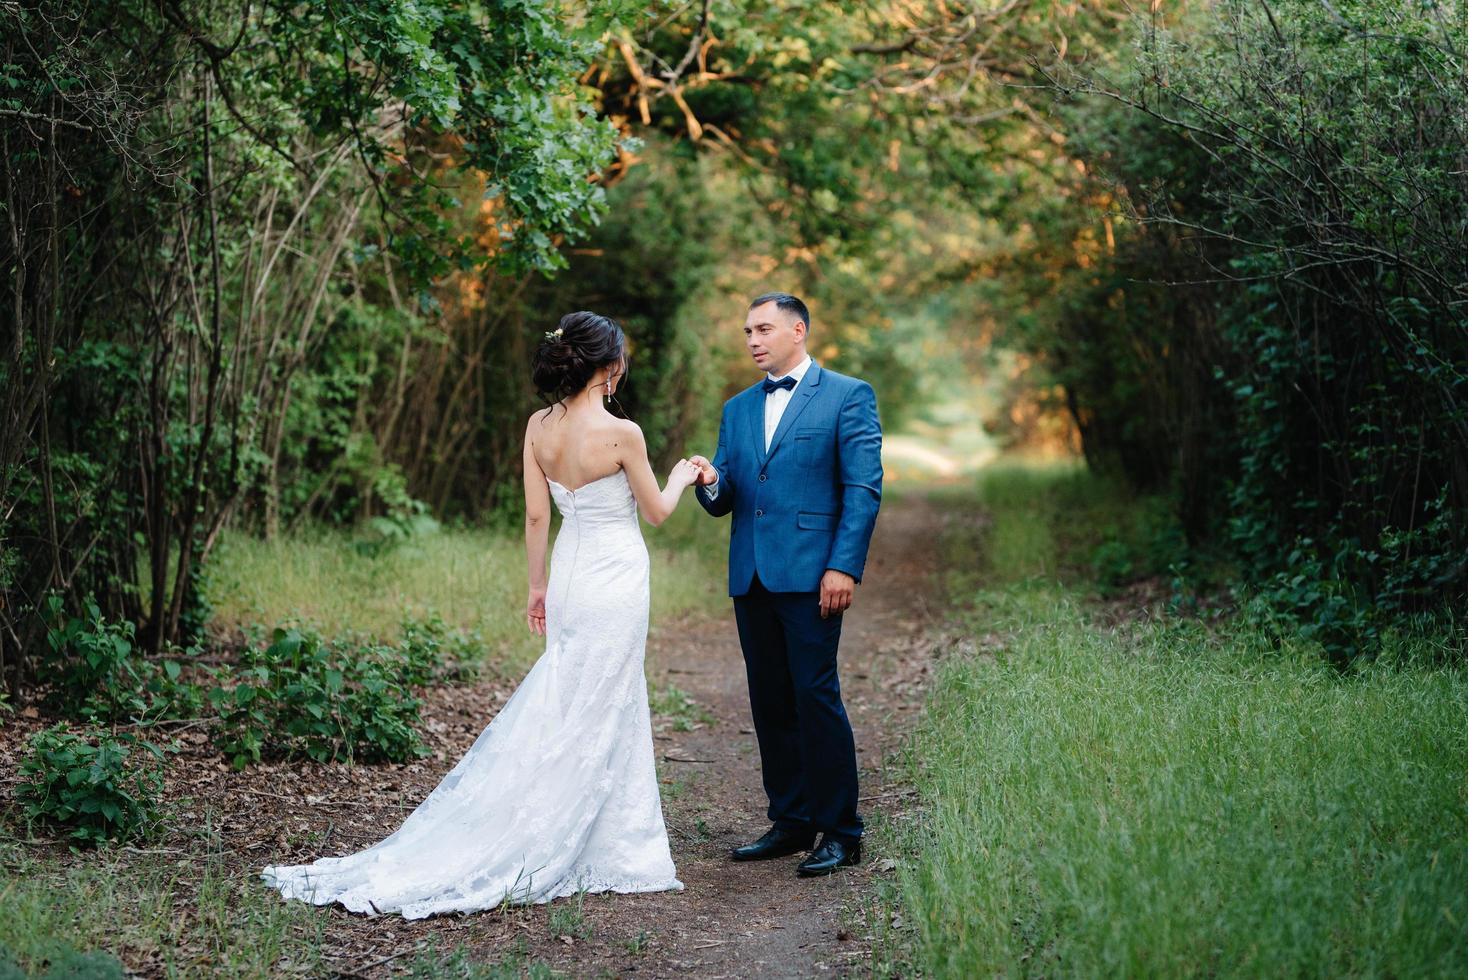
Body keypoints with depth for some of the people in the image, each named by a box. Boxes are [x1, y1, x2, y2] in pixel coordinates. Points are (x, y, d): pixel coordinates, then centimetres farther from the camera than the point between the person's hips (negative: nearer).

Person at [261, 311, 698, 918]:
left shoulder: (539, 427, 1)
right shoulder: (620, 434, -17)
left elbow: (536, 515, 6)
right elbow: (657, 512, -4)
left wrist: (537, 586, 15)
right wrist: (682, 477, 17)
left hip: (567, 576, 7)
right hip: (615, 581, -7)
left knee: (559, 713, 14)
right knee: (587, 722, 0)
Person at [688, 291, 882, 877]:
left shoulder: (847, 397, 2)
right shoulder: (738, 410, 19)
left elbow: (864, 488, -5)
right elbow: (725, 501, 17)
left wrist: (844, 567, -15)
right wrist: (711, 483, -8)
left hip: (810, 574, -6)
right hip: (751, 578, 6)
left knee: (816, 698, -9)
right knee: (771, 704, 9)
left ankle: (840, 832, -2)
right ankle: (791, 822, 17)